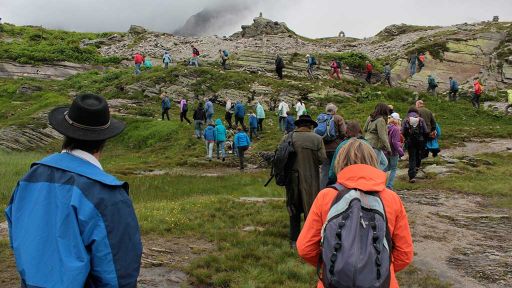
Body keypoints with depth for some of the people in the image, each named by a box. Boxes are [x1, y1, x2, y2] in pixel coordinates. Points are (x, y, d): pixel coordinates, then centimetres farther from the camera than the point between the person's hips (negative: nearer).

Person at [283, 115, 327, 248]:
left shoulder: (287, 138, -4)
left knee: (294, 210, 16)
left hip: (292, 179, 2)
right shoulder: (317, 139, -8)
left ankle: (294, 240, 23)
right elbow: (322, 159, -12)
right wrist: (311, 161, 7)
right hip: (310, 180, -2)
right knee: (310, 209, 11)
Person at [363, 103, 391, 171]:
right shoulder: (381, 120, -17)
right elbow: (382, 136, -20)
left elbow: (364, 130, 17)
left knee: (384, 162, 19)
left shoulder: (370, 118, 8)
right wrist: (388, 148, -15)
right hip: (375, 146, -9)